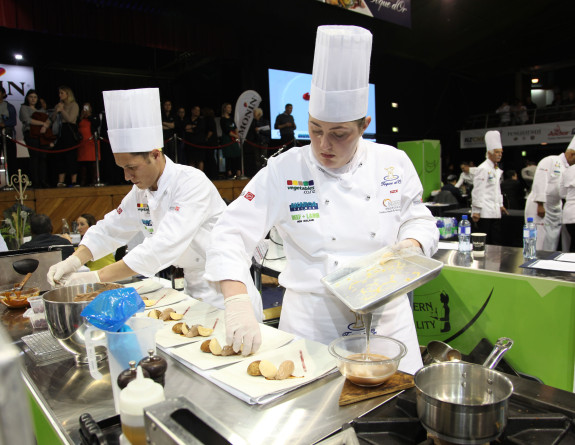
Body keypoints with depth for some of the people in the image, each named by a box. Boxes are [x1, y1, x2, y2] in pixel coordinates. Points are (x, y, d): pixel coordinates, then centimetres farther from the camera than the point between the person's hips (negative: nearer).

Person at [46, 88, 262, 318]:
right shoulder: (141, 191, 3)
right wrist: (74, 260, -8)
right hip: (194, 290, 7)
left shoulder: (192, 183, -24)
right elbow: (110, 229, 10)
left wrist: (95, 278, -29)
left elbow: (163, 248, -31)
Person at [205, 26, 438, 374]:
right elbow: (232, 233, -15)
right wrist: (238, 303, -28)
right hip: (312, 322, -2)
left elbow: (418, 220, 10)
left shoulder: (394, 165, -2)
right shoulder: (284, 171, -11)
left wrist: (411, 245, -13)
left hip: (386, 316, 3)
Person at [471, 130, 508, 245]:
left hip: (495, 212, 9)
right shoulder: (483, 169, -10)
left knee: (496, 242, 9)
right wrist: (476, 211, -16)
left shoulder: (497, 169, 17)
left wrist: (500, 205, 22)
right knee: (483, 242, -4)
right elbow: (477, 190, -14)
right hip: (484, 212, -9)